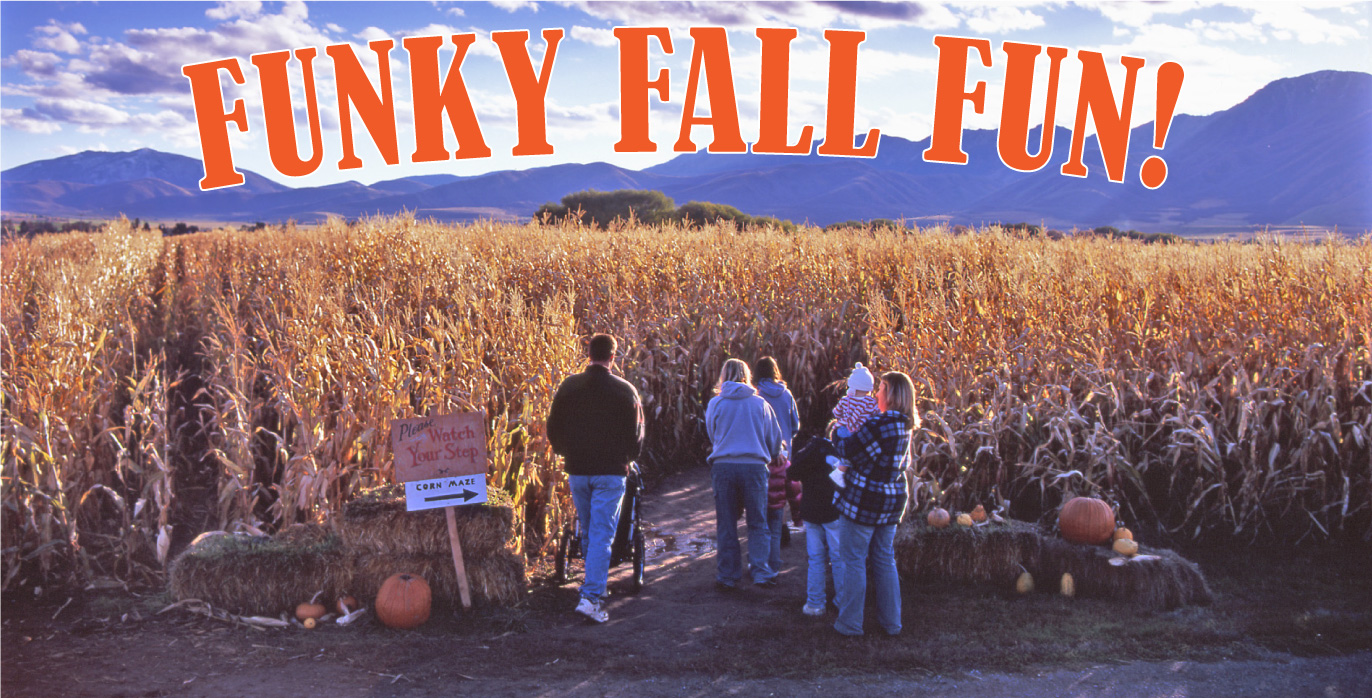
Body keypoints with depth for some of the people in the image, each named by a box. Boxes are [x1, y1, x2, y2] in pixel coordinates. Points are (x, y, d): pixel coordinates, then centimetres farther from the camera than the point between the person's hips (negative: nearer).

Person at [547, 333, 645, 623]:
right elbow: (636, 434, 0)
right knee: (602, 534, -3)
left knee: (587, 532, 18)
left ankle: (595, 586, 32)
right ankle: (591, 596, -11)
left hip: (577, 470, 3)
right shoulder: (625, 390, -5)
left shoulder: (568, 387, 2)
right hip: (611, 471, -3)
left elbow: (553, 428, 9)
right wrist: (626, 458, 18)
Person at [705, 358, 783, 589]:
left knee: (726, 525, 9)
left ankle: (728, 576, 13)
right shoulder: (760, 403, 2)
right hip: (755, 465, 0)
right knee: (758, 522, 11)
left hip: (723, 466, 1)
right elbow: (775, 438, 10)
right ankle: (761, 572, 9)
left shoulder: (715, 404, 2)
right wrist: (771, 457, 29)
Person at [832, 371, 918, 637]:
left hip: (863, 500, -8)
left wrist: (837, 435, 9)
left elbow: (846, 449, -14)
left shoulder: (878, 423, -22)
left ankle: (850, 623, 10)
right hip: (892, 499, 8)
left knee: (853, 560, 4)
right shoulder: (905, 426, 4)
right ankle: (891, 622, 22)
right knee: (885, 560, 16)